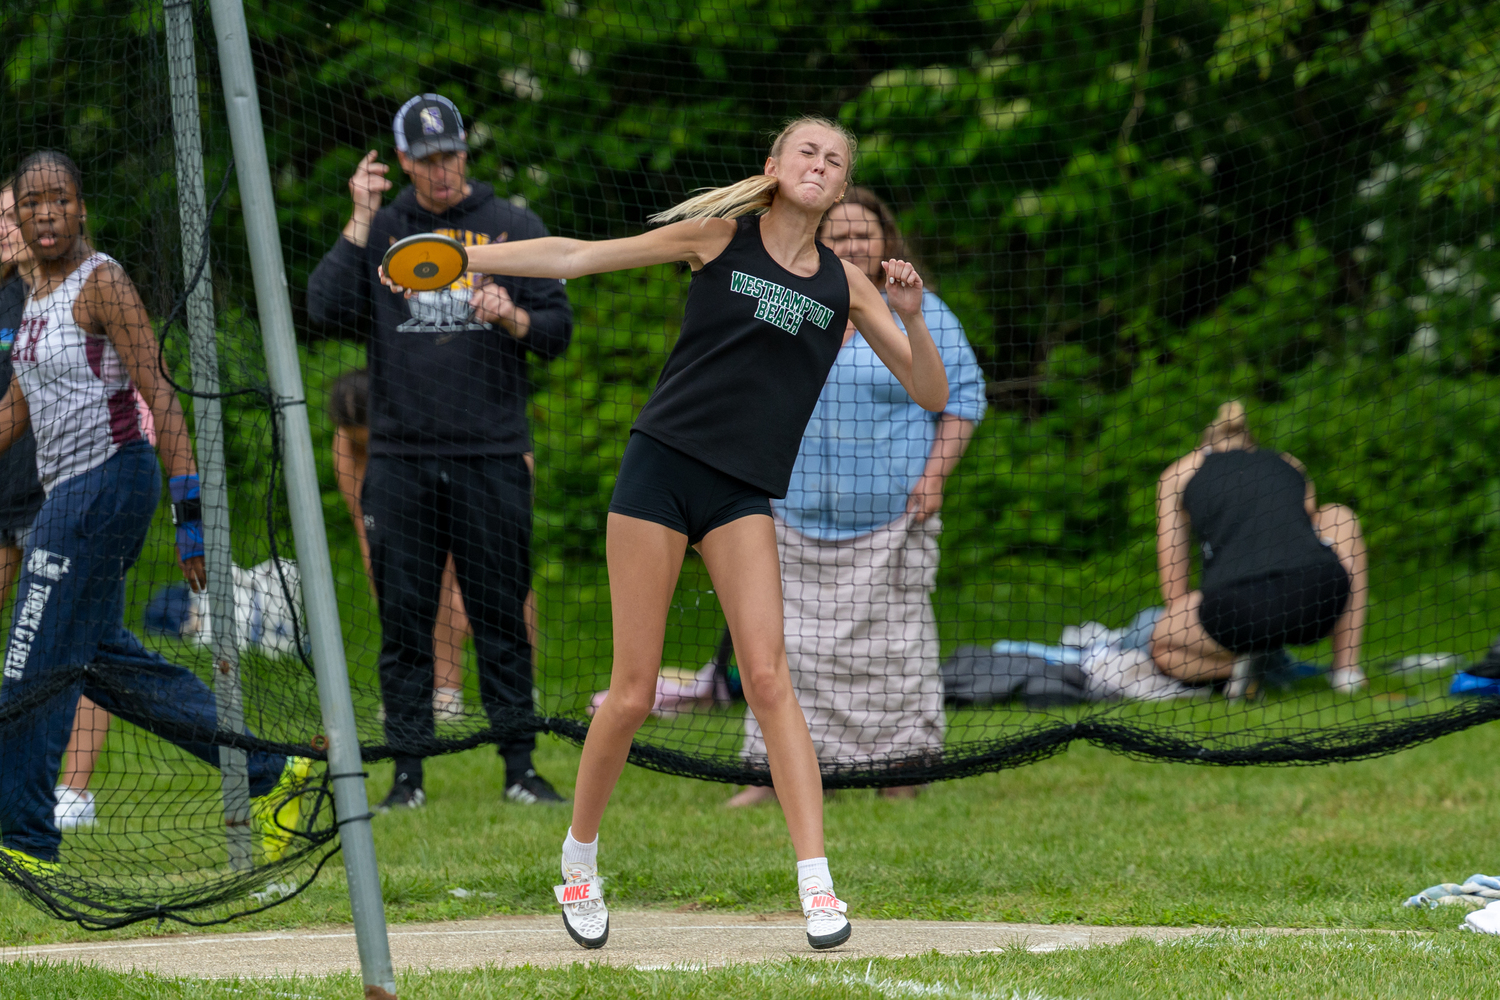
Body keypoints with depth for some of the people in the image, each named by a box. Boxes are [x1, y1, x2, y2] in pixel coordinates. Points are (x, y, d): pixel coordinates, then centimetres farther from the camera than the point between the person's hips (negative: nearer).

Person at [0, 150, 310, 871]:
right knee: (103, 661, 12)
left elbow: (159, 394, -17)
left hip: (107, 482, -9)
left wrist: (188, 511, -21)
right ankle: (267, 775, 18)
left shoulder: (101, 283, -12)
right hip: (67, 491, 9)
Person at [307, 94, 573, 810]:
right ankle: (408, 770, 6)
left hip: (493, 457, -1)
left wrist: (513, 318, -15)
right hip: (401, 457, 1)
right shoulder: (381, 231, 9)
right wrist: (361, 221, -7)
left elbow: (558, 331, 6)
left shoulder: (514, 228, 8)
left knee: (501, 617, 0)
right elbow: (324, 307, -5)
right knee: (404, 620, 1)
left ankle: (519, 765, 4)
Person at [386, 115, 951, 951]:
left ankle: (818, 887, -18)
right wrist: (458, 257, 1)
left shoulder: (845, 285, 9)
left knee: (767, 673, -14)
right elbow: (578, 257, 6)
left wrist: (912, 317, -11)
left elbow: (932, 395, 9)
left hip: (744, 493, 1)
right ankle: (580, 859, 20)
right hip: (663, 465, -1)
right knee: (633, 693, -2)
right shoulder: (721, 236, 3)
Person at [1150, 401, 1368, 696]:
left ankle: (1237, 659, 2)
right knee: (1338, 518, 37)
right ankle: (1346, 667, 28)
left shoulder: (1178, 475, 25)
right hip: (1319, 597, 1)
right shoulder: (1291, 466, 31)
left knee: (1163, 648, 33)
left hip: (1239, 604, -1)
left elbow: (1173, 590, 25)